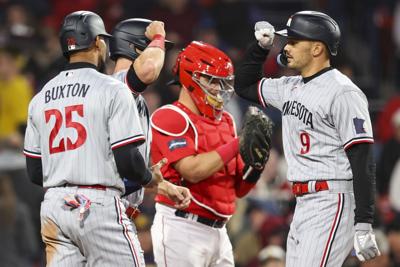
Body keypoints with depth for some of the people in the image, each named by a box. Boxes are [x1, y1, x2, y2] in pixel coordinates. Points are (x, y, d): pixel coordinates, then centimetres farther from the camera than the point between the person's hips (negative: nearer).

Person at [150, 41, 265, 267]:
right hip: (182, 230, -8)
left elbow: (239, 189, 16)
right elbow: (192, 171, -21)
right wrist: (238, 144, -18)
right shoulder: (171, 118, -8)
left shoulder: (225, 121, 16)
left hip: (217, 230, 8)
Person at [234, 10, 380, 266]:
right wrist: (261, 47, 14)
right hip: (302, 204, 9)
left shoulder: (342, 93, -13)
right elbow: (244, 85, 32)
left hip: (332, 204, -9)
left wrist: (364, 225, -23)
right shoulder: (291, 88, 14)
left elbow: (363, 162, -17)